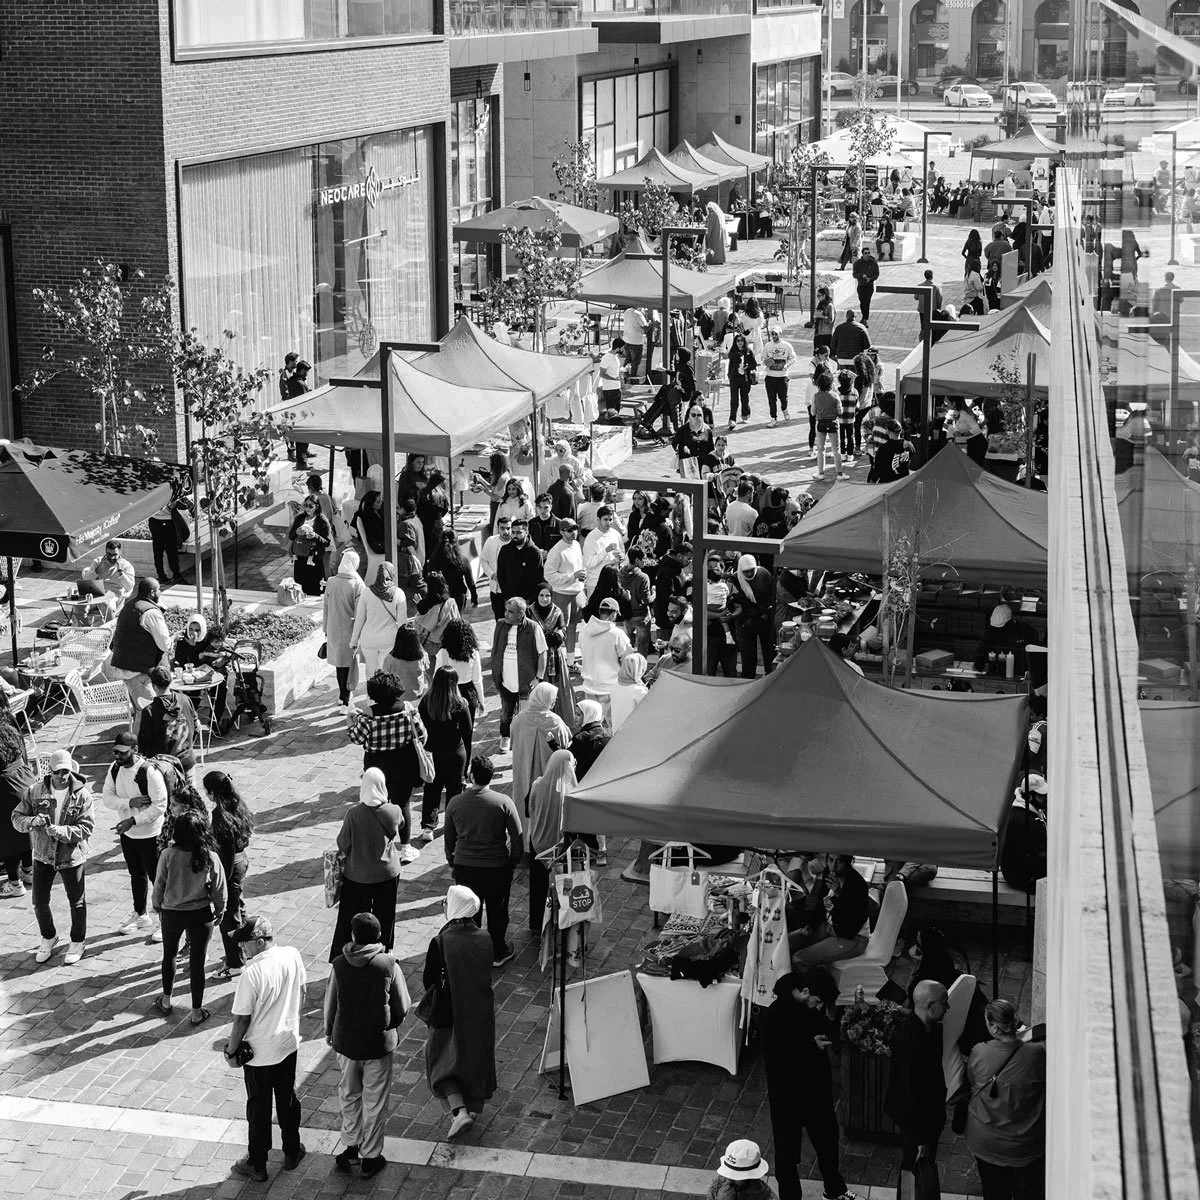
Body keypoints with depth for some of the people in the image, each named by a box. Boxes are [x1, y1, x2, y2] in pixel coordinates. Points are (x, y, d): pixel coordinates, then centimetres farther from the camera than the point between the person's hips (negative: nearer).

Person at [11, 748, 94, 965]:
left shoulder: (82, 795, -13)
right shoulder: (35, 792, -6)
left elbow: (86, 827, -18)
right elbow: (16, 817, -4)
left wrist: (61, 831, -32)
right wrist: (32, 821, -26)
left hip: (72, 856, -2)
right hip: (42, 855, 2)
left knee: (76, 901, 10)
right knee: (39, 901, 11)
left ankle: (77, 942, 31)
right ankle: (48, 938, 36)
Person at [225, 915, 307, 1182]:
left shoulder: (252, 973, -28)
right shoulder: (293, 955, -9)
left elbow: (242, 1019, -20)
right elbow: (301, 997, 5)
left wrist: (232, 1050, -6)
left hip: (260, 1053, -5)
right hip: (289, 1043, 5)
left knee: (259, 1108, 11)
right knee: (287, 1100, 23)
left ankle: (257, 1165, 25)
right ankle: (292, 1153, 37)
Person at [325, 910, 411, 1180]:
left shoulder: (339, 965, -12)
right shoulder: (389, 966, -16)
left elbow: (330, 1004, -1)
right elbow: (402, 1007, -9)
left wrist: (329, 1032, 18)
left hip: (345, 1041, 2)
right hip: (379, 1044, -2)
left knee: (349, 1097, 22)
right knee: (375, 1102, 13)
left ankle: (351, 1147, 32)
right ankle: (370, 1157, 21)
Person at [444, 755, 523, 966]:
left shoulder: (455, 803, -9)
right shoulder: (504, 802, -15)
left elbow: (449, 839, 3)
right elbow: (518, 838, -11)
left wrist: (452, 864, 18)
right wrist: (513, 863, 5)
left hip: (464, 868, 1)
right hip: (497, 868, -1)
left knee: (470, 913, 17)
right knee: (497, 912, 17)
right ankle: (499, 953, 31)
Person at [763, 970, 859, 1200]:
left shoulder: (814, 1006, -8)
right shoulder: (774, 1015, -28)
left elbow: (826, 1031, 9)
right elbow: (774, 1059, -28)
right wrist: (811, 1046, -30)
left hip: (818, 1086, 7)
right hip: (788, 1093, -7)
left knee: (827, 1138, 25)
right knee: (787, 1148, 12)